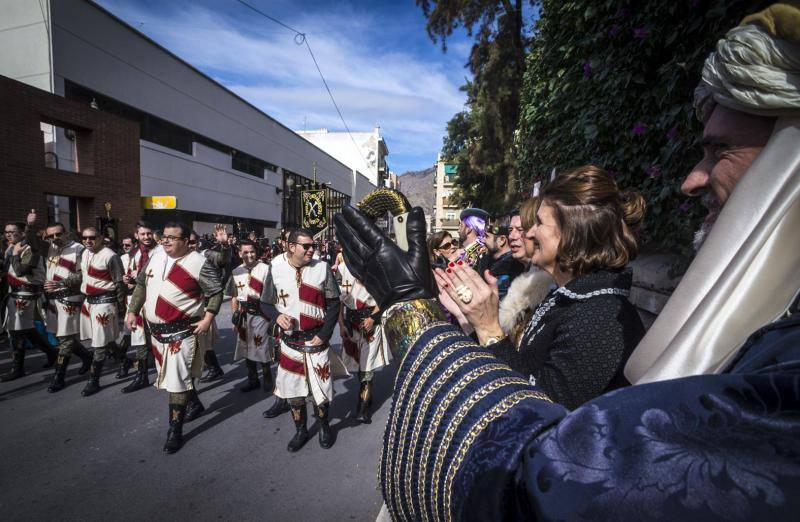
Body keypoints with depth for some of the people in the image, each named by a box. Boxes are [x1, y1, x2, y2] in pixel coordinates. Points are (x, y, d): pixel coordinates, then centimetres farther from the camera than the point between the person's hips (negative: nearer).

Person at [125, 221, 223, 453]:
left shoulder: (199, 263, -15)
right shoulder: (156, 256, 5)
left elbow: (216, 292, -12)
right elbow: (141, 284, 16)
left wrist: (208, 318, -19)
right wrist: (132, 310, 14)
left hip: (183, 331, -7)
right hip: (156, 329, 8)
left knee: (177, 378, -4)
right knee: (170, 372, 22)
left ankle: (175, 430, 10)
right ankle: (195, 403, 44)